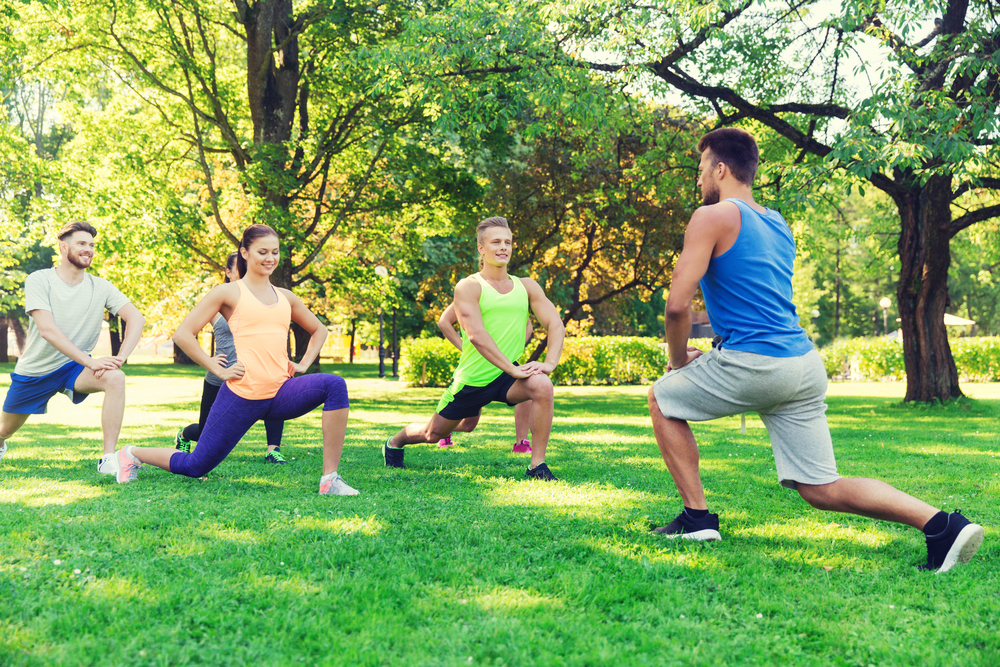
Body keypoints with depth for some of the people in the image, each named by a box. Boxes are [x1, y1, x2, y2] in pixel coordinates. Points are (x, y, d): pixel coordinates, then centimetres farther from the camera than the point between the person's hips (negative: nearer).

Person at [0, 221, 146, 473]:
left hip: (73, 367, 0)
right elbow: (47, 330, -26)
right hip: (34, 370, 0)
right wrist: (90, 361, -35)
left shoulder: (100, 287, -8)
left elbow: (136, 318, -14)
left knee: (115, 378, -30)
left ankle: (109, 459, -29)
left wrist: (120, 358, -31)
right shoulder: (39, 281, -15)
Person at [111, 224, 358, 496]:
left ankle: (330, 479, -20)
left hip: (282, 394, 4)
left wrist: (303, 364, 15)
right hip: (243, 395, -4)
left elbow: (318, 330, 31)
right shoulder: (229, 293, 1)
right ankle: (132, 454, 34)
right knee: (195, 466, 4)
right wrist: (218, 369, -7)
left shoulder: (285, 297, 15)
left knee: (334, 385, -24)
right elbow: (182, 334, -3)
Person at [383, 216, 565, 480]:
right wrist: (512, 369, -29)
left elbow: (556, 324, -1)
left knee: (542, 386, -30)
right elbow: (476, 335, -23)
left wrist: (550, 363, -19)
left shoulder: (526, 287, 3)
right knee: (433, 433, 14)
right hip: (472, 379, -2)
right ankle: (394, 442, 50)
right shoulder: (468, 287, -11)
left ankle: (537, 466, -20)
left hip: (506, 378, 3)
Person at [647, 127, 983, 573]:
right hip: (805, 364, 8)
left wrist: (677, 360, 7)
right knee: (823, 490, 8)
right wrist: (708, 357, 31)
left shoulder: (713, 217, -3)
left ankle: (697, 518, 12)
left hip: (755, 365, -8)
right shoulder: (779, 225, 23)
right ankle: (943, 525, -7)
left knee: (662, 399, 17)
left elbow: (678, 306, -10)